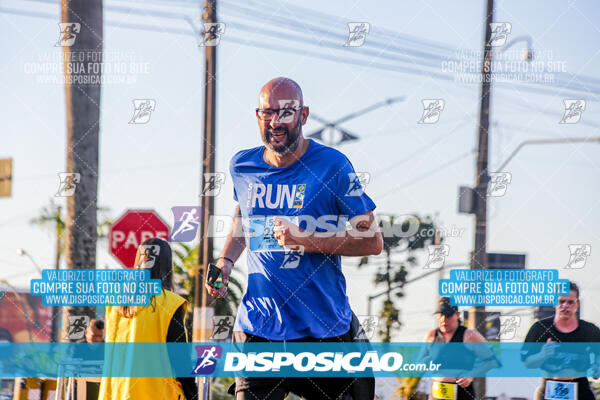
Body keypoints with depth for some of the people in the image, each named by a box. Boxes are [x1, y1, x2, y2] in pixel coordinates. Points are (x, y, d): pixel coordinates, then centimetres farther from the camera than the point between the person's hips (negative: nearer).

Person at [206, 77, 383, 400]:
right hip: (257, 326, 3)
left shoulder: (332, 166, -7)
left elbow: (372, 241, -7)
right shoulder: (242, 167, 6)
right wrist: (226, 260, 11)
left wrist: (306, 240, -17)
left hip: (323, 328, -2)